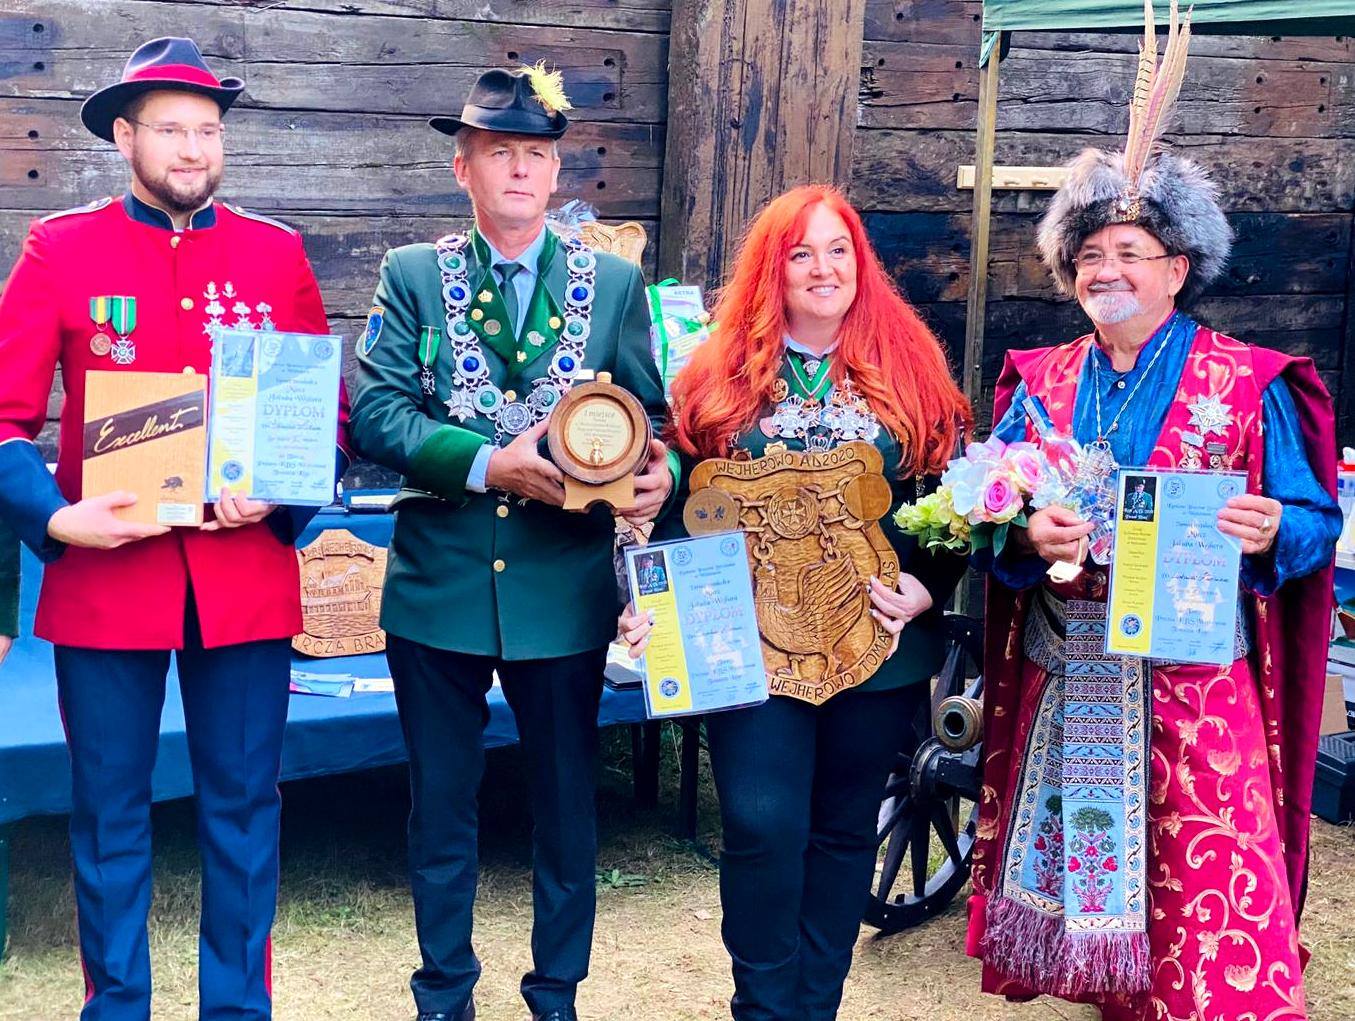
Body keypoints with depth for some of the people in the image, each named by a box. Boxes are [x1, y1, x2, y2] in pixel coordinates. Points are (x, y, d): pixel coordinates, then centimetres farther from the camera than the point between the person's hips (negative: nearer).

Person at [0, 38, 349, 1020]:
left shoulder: (278, 254, 6)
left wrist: (281, 496, -11)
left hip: (249, 579, 2)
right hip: (104, 577, -1)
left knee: (244, 809, 10)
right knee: (110, 817, 9)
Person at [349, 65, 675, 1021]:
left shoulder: (615, 283, 4)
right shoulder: (412, 276, 2)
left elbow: (651, 418, 3)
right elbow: (376, 414, -8)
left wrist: (660, 472, -21)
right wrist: (488, 463, -21)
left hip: (565, 585, 1)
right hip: (439, 584, 0)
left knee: (568, 803, 11)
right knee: (441, 804, 12)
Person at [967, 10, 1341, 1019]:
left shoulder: (1250, 385, 0)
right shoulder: (1040, 383, 10)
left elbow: (1318, 521, -2)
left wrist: (1272, 531, -24)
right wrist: (1026, 534, -16)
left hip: (1193, 684, -3)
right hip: (1064, 683, 4)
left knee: (1211, 896, -5)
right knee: (1081, 868, 11)